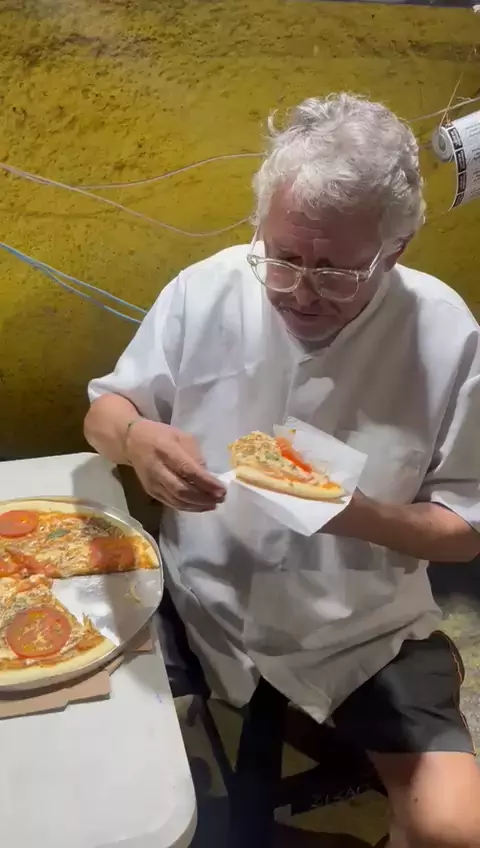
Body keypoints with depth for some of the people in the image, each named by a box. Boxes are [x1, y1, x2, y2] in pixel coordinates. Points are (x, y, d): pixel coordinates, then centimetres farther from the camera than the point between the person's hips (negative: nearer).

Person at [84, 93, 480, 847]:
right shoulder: (203, 290, -11)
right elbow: (105, 409, 2)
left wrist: (361, 514, -27)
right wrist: (134, 436, -23)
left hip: (365, 635, 0)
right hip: (200, 608, 2)